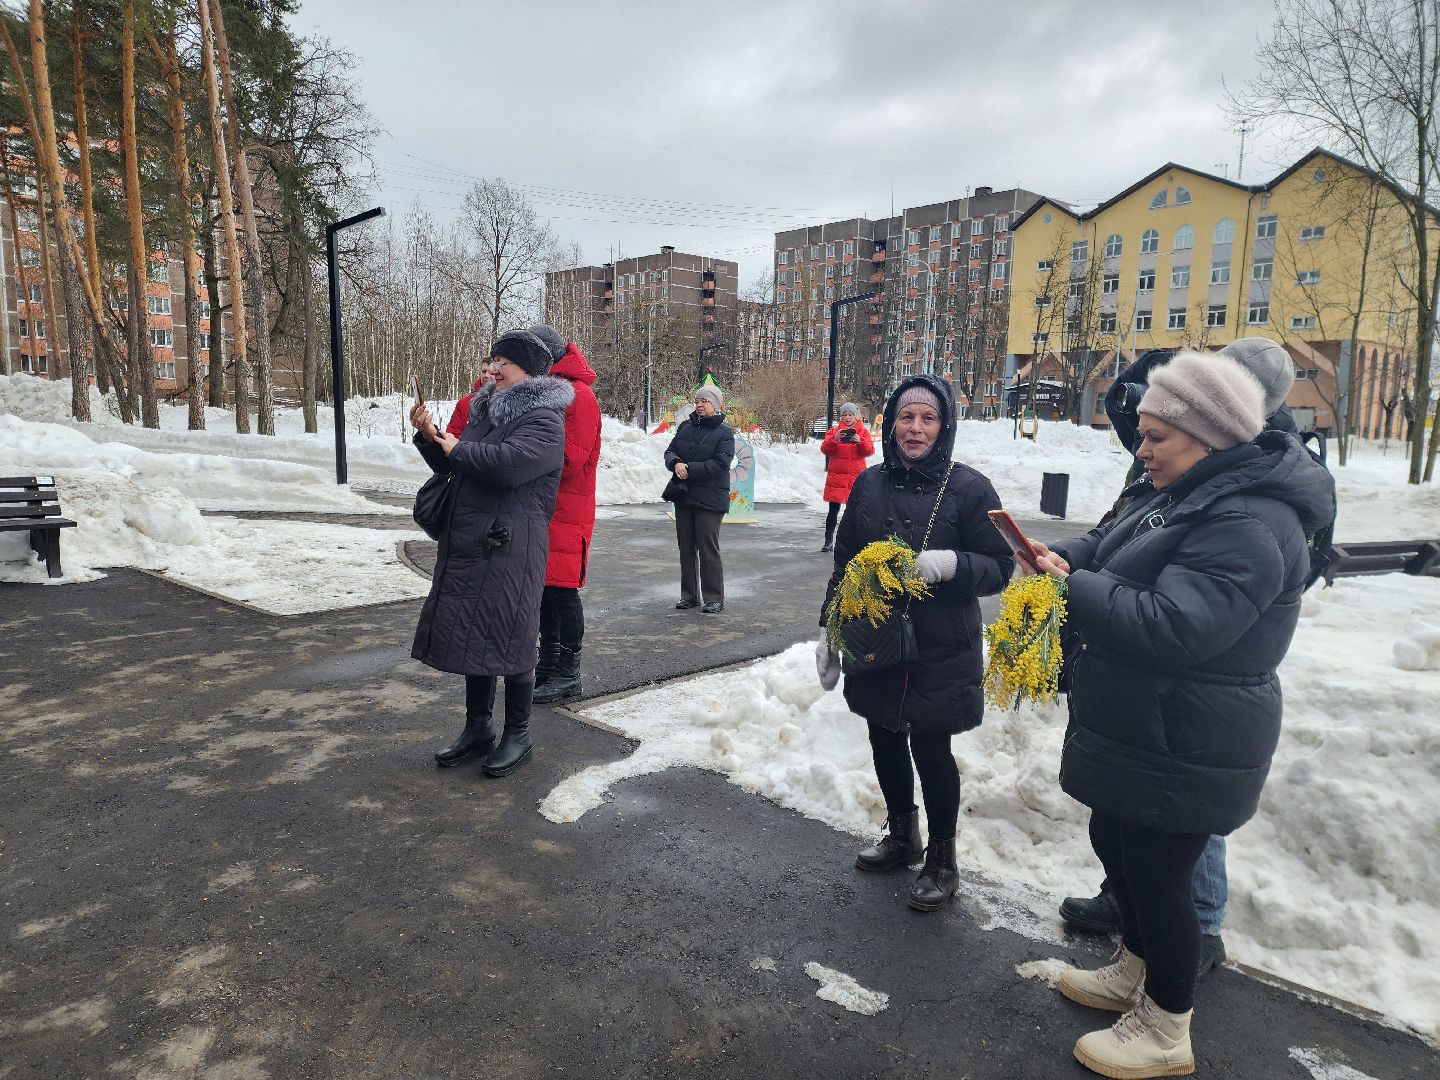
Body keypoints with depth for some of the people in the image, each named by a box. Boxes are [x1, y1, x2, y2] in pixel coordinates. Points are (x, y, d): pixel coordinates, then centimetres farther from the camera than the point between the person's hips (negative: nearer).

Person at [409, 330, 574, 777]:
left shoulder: (544, 419, -10)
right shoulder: (486, 411, 17)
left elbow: (509, 462, -27)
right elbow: (452, 466, 26)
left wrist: (458, 449, -11)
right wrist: (429, 437, 7)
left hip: (511, 549, -8)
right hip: (467, 545, 8)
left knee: (509, 639, -1)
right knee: (472, 635, 13)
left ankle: (518, 735, 14)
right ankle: (477, 727, 27)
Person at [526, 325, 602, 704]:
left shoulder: (579, 396, -13)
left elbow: (568, 459, -20)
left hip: (567, 509, -9)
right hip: (540, 505, 9)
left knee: (562, 587, -4)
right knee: (544, 585, 14)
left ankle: (568, 673, 7)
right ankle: (549, 661, 26)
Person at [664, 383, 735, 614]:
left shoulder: (724, 433, -4)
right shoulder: (685, 427, 11)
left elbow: (720, 463, -15)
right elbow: (670, 451, 9)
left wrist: (690, 469, -18)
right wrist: (676, 463, -14)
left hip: (709, 499, -5)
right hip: (683, 497, 6)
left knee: (708, 548, -3)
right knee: (686, 547, 11)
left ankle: (714, 598, 7)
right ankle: (689, 595, 22)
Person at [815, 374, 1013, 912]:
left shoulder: (968, 488, -10)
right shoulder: (869, 484, 3)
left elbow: (999, 568, -7)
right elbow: (843, 563, 9)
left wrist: (950, 563, -27)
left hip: (940, 655, -4)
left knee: (931, 750, 5)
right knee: (885, 741, 17)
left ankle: (942, 859, 28)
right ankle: (902, 836, 41)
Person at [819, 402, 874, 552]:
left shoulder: (863, 432, 7)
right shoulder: (834, 431, 7)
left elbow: (870, 450, -4)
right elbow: (824, 449, -4)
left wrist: (860, 441, -22)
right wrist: (834, 439, -22)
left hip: (856, 476, 0)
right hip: (836, 475, 0)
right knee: (833, 509, -1)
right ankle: (829, 541, 5)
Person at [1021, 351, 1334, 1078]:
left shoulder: (1247, 525, -27)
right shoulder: (1178, 493, 6)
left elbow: (1170, 627, -35)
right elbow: (1113, 542, 15)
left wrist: (1072, 589, -25)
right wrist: (1064, 557, -7)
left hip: (1183, 753, -10)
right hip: (1135, 732, 10)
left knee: (1157, 876, 6)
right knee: (1113, 846, 24)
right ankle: (1134, 972, 47)